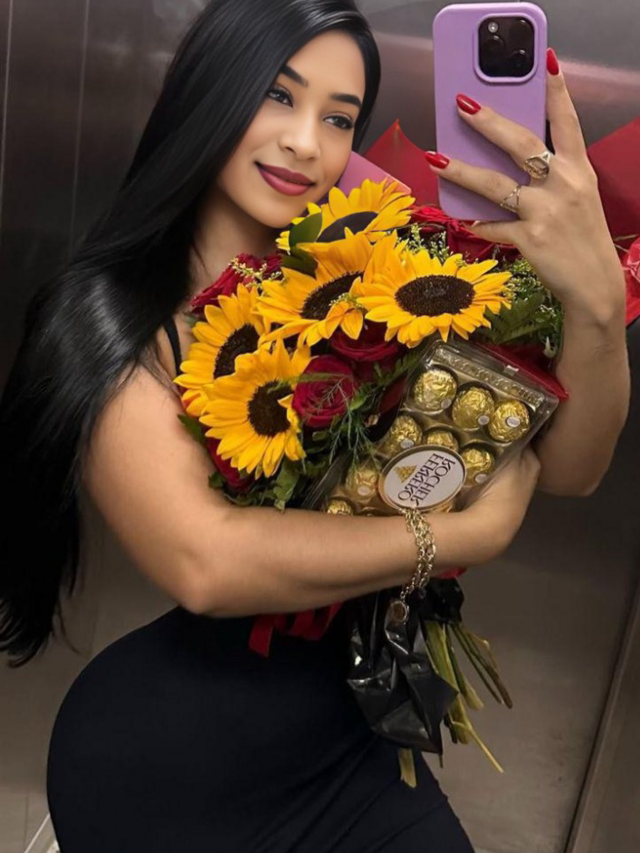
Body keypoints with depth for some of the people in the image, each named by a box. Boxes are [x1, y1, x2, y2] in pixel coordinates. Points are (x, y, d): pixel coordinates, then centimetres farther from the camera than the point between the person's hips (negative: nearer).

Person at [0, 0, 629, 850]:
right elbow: (202, 563, -31)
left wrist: (597, 298, -31)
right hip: (167, 771, -3)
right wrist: (475, 531, -21)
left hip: (350, 740, 4)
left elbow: (566, 468, -11)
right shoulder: (105, 310, -16)